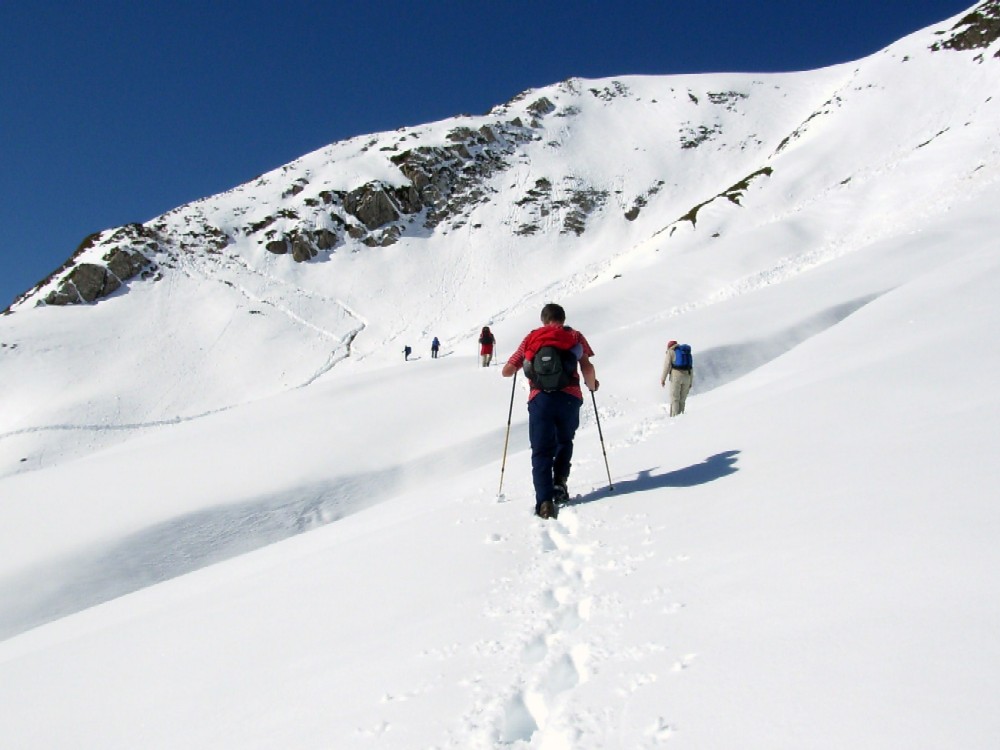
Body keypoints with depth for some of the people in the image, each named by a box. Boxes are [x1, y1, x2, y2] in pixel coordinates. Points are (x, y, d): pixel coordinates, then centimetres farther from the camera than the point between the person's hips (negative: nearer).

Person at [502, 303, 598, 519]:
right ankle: (559, 483, 10)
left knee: (542, 451, 4)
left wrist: (517, 367, 36)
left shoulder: (531, 339, 17)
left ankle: (545, 501, -10)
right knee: (565, 441, 25)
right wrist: (592, 384, 20)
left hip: (540, 398, 0)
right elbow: (587, 367, 0)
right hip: (569, 397, 0)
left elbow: (506, 371, 14)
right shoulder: (575, 336, 15)